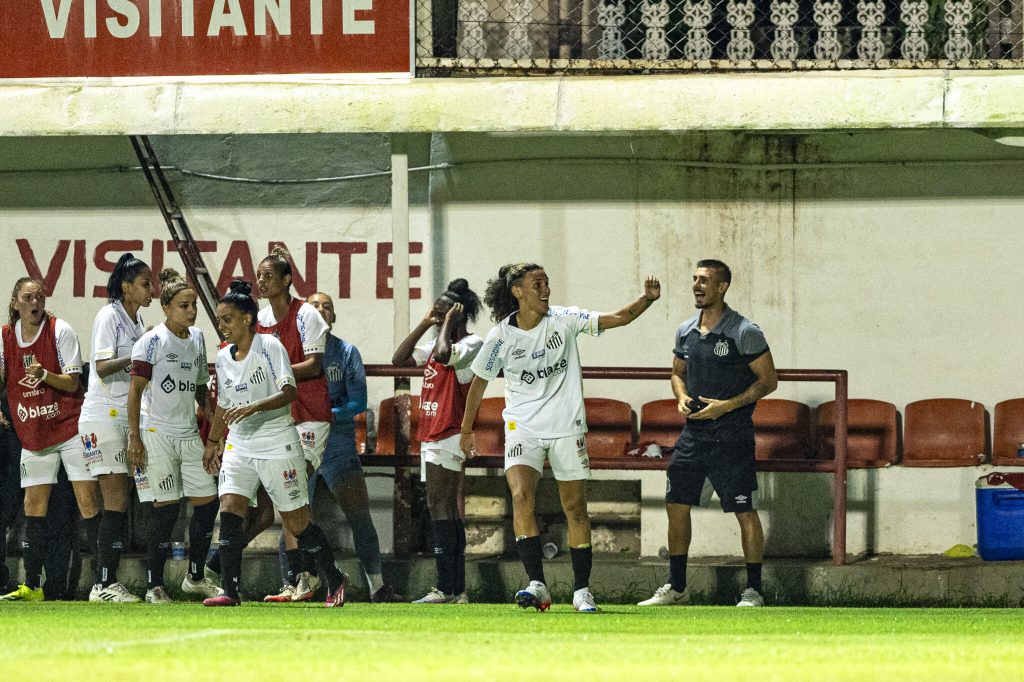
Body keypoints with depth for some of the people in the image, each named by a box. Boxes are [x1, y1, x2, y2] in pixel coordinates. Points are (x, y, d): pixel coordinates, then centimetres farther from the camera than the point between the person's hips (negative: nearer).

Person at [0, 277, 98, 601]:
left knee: (87, 502, -9)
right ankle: (32, 585, 9)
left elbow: (72, 382, -10)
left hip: (69, 426, -4)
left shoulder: (60, 331, -8)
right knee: (33, 506, 4)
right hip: (33, 434, 4)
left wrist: (44, 374, -27)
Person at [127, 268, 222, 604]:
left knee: (208, 500, 4)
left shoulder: (197, 337, 10)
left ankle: (195, 577, 20)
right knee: (166, 508, -8)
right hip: (156, 434, -7)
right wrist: (134, 437, -16)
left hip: (188, 434, 7)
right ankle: (154, 587, 0)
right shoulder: (153, 340, -10)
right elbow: (135, 389, -11)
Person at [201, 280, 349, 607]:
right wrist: (213, 441, 25)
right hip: (239, 444, 6)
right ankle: (230, 591, -13)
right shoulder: (223, 358, 9)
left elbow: (289, 392, -18)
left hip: (277, 443, -6)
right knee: (229, 510, -13)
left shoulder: (270, 347, -10)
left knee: (297, 522, 0)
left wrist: (253, 407, -30)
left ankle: (335, 581, 19)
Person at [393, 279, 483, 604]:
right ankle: (458, 590, 9)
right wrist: (424, 324, 13)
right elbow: (399, 359, 17)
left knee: (439, 507, -15)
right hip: (431, 436, 10)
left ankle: (445, 588, -19)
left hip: (448, 436, -10)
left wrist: (448, 323, -12)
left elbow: (445, 354, -28)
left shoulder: (472, 344, -8)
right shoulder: (437, 343, 19)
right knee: (448, 511, 8)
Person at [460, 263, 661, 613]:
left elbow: (619, 318, -4)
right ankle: (537, 585, -23)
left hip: (566, 427, 1)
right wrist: (466, 430, 15)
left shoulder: (564, 320, -3)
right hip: (523, 429, -1)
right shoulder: (500, 337, -5)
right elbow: (479, 383, 9)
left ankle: (582, 590, 13)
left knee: (575, 508, 3)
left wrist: (647, 299, -22)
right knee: (520, 495, -22)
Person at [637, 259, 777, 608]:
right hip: (693, 432, 6)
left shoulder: (744, 333, -9)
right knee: (676, 505, 6)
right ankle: (676, 587, 15)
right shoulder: (685, 332, 9)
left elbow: (768, 380, -6)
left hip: (731, 433, -6)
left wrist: (727, 405, -14)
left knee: (744, 512, -4)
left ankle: (753, 590, 2)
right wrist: (682, 398, 1)